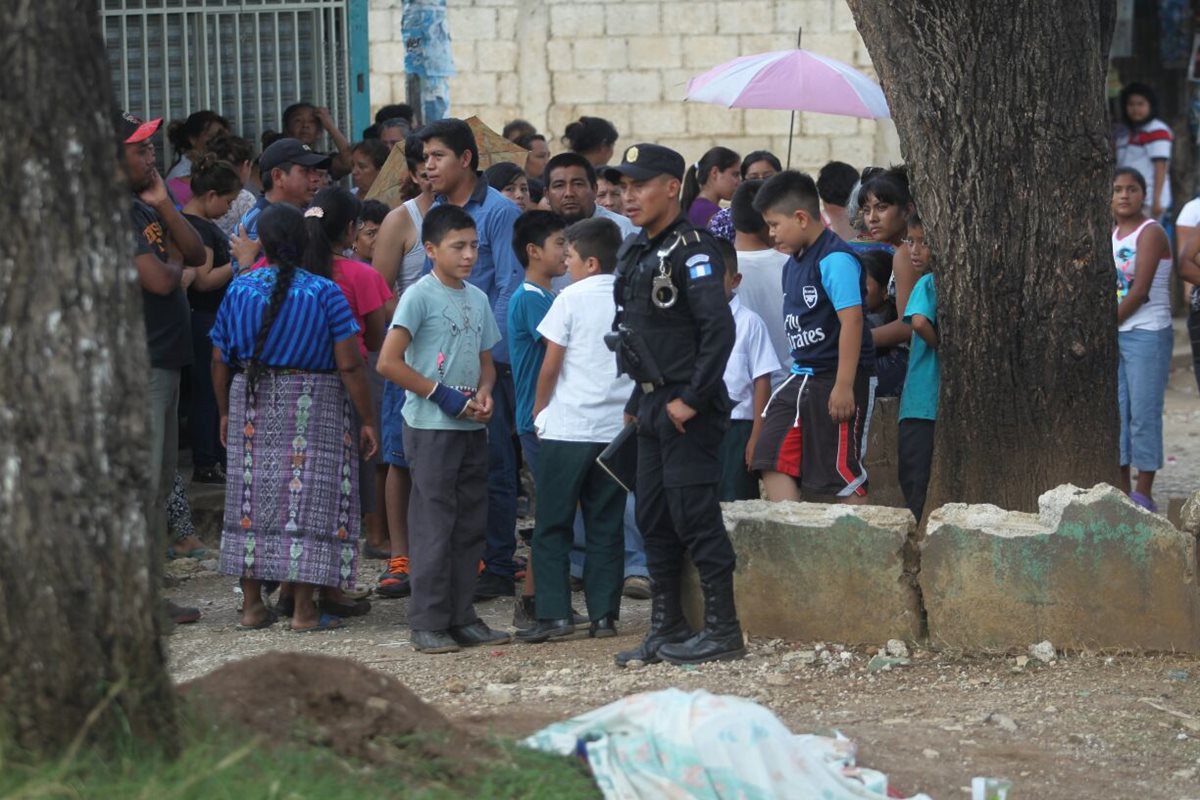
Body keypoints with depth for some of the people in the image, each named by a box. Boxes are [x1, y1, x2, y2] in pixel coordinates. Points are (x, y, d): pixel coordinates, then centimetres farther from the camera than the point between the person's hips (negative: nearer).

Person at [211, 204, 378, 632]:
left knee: (255, 498, 10)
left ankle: (252, 604, 13)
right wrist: (367, 420, -3)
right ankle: (303, 609, -1)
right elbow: (349, 365, -11)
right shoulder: (324, 293, -9)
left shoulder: (240, 289, 0)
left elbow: (220, 360, 5)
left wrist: (226, 412, 18)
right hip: (315, 407, -3)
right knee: (307, 500, 1)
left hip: (252, 406, 3)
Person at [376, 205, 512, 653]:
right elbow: (388, 362, -15)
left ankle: (462, 617, 17)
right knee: (433, 526, -6)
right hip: (431, 427, -7)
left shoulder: (478, 299, 12)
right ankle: (428, 624, -3)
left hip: (472, 428, 7)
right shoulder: (420, 296, -9)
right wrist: (442, 394, -14)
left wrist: (484, 394, -1)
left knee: (471, 525, 9)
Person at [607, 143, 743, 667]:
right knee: (653, 519, 11)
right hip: (653, 408, 9)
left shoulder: (691, 251, -13)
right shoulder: (635, 253, 15)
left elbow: (719, 329, -21)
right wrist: (638, 402, 17)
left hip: (688, 411, -9)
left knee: (694, 515, -8)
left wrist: (691, 400, -21)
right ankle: (667, 630, 19)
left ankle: (723, 630, -3)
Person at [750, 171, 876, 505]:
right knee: (773, 459, 2)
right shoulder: (794, 263, 13)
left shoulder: (835, 259, -16)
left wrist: (844, 386, -23)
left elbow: (851, 320, -21)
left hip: (837, 379, -9)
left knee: (842, 470, -4)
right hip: (802, 376, 9)